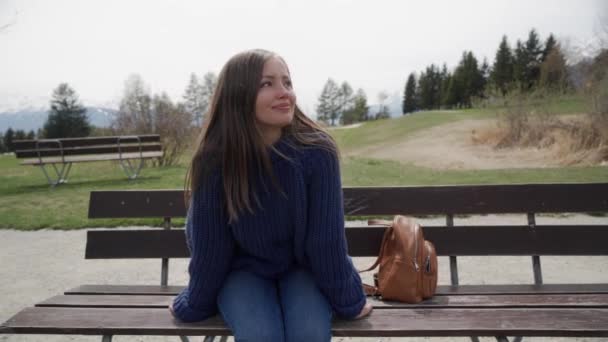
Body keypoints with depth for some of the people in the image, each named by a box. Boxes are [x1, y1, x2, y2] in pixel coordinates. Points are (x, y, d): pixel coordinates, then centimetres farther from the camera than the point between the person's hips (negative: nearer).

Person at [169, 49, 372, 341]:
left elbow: (327, 236, -16)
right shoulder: (214, 159, -22)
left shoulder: (317, 151, -23)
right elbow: (208, 244, -11)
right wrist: (194, 305, 1)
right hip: (243, 270, 0)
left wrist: (347, 300, -6)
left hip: (302, 267, 0)